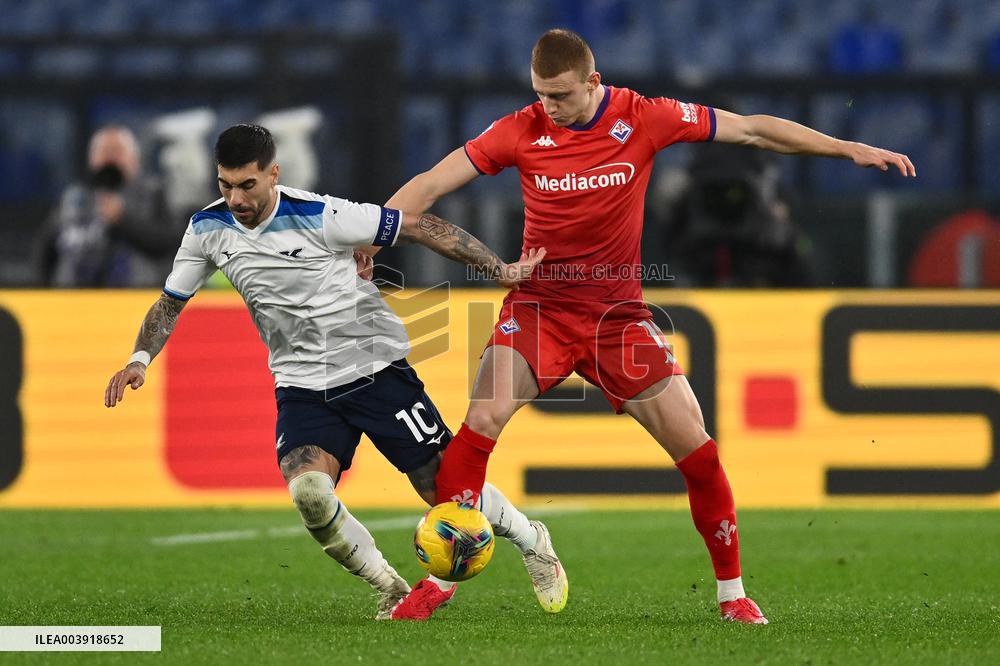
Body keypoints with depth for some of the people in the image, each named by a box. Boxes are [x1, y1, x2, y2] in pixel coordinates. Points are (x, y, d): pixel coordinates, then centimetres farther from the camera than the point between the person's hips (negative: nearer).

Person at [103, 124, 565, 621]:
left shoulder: (320, 217, -19)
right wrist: (140, 360, -7)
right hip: (303, 388, 3)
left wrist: (498, 268, -12)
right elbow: (170, 302, 10)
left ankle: (531, 541, 29)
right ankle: (391, 592, -5)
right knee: (307, 491, -25)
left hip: (376, 369, -3)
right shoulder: (208, 229, -4)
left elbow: (419, 227, -13)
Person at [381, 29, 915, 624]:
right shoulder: (521, 132, -9)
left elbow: (751, 129, -2)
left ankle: (733, 593, 11)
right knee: (483, 421, -21)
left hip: (618, 312, 1)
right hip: (540, 304, -1)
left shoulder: (643, 118, -9)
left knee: (694, 445, -5)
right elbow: (431, 185, -8)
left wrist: (849, 149, -2)